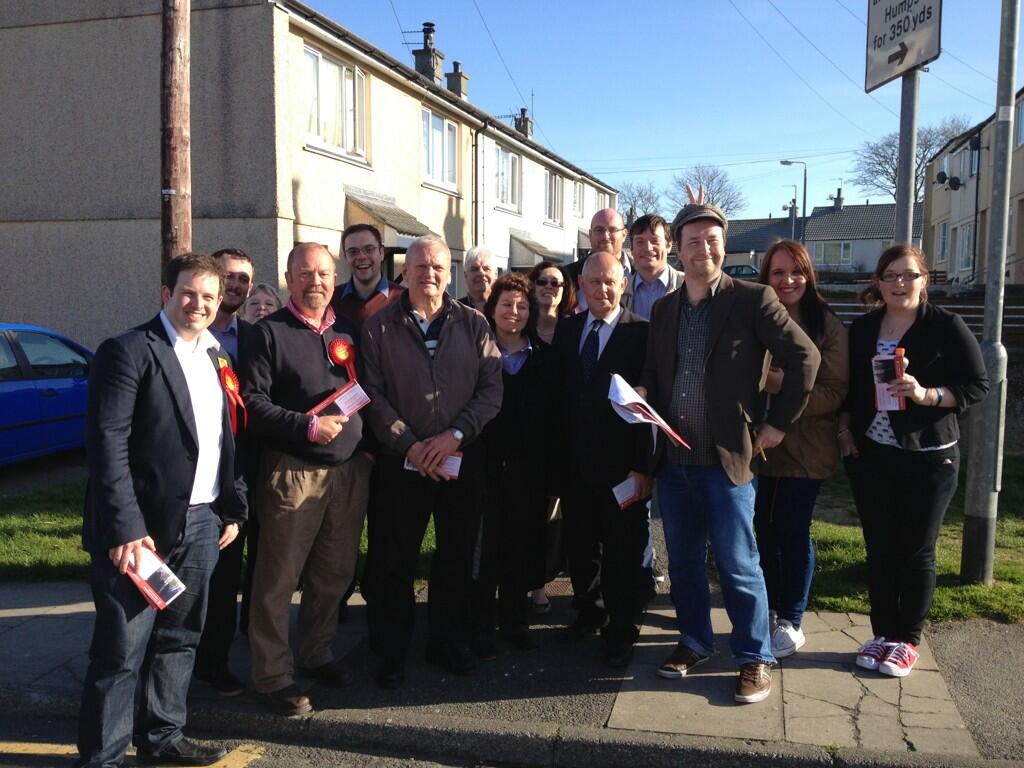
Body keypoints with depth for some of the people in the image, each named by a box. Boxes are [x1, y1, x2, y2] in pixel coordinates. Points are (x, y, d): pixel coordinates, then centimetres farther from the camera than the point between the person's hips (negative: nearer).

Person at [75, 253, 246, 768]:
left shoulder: (216, 358, 12)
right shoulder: (129, 352, -10)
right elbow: (107, 444, -16)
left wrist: (233, 508, 12)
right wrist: (125, 529, -20)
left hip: (201, 526, 7)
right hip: (142, 528, -7)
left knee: (178, 639, 18)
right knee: (121, 652, 2)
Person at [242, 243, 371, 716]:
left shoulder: (348, 331, 14)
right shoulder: (270, 332, -2)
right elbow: (254, 402, -9)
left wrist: (364, 445, 5)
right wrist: (308, 426, -17)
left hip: (349, 470, 5)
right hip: (294, 472, -5)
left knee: (334, 574, 13)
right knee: (278, 579, 1)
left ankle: (316, 655, 31)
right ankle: (272, 677, 14)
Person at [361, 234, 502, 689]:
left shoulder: (473, 324, 4)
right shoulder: (379, 327, 2)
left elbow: (491, 389, -3)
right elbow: (373, 395, -5)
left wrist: (454, 435, -14)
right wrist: (409, 445, -15)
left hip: (463, 461, 2)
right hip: (401, 462, -1)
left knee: (457, 557, 12)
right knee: (394, 561, 6)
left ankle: (449, 642, 30)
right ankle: (391, 652, 22)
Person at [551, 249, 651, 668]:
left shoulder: (642, 333, -8)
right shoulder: (566, 329, 8)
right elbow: (559, 393, 9)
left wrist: (642, 466, -15)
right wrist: (558, 452, 4)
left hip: (621, 465, -5)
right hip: (576, 462, 5)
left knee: (622, 552, 8)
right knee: (579, 546, 16)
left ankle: (621, 630, 26)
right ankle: (588, 613, 38)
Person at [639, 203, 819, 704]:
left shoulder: (752, 299, -6)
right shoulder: (663, 308, 11)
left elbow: (804, 357, -8)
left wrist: (778, 423, -7)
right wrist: (642, 396, -4)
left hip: (727, 458, -5)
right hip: (673, 459, 5)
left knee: (737, 565, 3)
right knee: (683, 561, 16)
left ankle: (755, 658, 20)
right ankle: (694, 642, 34)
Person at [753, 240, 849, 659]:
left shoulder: (827, 326, -6)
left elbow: (835, 392, -11)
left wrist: (785, 386, -24)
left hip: (804, 448, -3)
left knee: (793, 533, 6)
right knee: (761, 529, 11)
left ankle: (790, 621, 21)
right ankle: (767, 611, 28)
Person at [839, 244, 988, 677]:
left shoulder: (946, 326, -6)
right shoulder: (862, 329, 7)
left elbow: (977, 385, -7)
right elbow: (847, 386, 15)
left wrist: (926, 394, -21)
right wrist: (844, 429, 3)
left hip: (928, 458, -3)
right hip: (870, 456, 4)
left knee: (916, 551, 5)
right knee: (879, 548, 9)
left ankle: (908, 640, 19)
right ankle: (883, 633, 23)